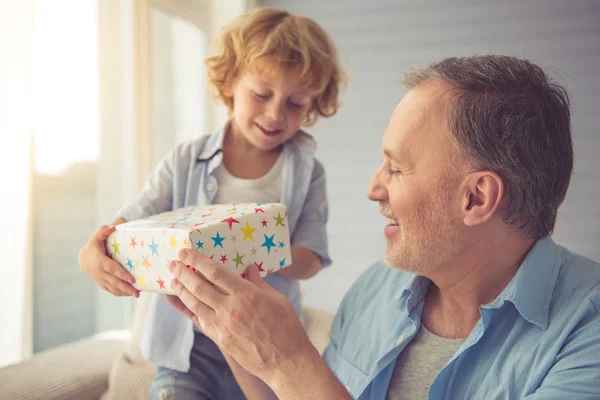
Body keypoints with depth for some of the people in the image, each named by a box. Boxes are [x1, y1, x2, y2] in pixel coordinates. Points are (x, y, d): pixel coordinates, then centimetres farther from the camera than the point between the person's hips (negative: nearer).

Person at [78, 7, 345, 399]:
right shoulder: (186, 161, -1)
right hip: (190, 345, 0)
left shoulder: (307, 171, -2)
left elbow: (311, 260, -8)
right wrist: (93, 252, -25)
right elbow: (129, 224, -2)